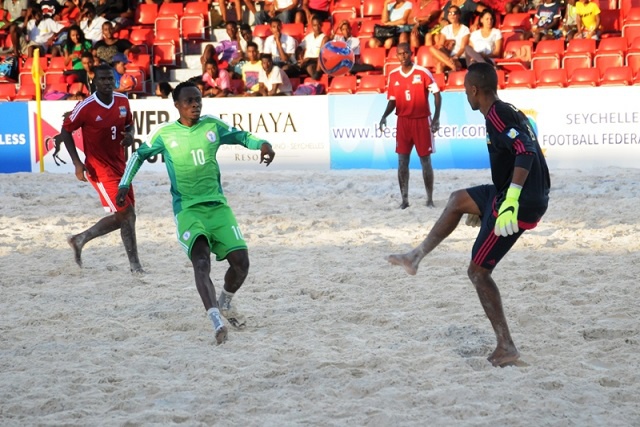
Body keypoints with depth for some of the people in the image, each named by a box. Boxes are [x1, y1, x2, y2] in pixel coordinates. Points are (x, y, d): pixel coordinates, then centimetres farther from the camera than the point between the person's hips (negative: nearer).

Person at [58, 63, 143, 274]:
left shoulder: (123, 101, 1)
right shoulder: (86, 107, -15)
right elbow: (65, 131, -5)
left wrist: (130, 135, -7)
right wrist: (77, 163, -12)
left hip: (119, 165, 7)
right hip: (99, 168, -7)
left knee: (124, 216, 9)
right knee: (126, 213, -12)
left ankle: (80, 240, 25)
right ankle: (134, 264, -2)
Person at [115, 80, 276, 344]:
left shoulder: (212, 126, 4)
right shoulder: (164, 134, 0)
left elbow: (241, 136, 15)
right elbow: (140, 155, 14)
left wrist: (262, 144, -6)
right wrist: (125, 184, 5)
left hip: (217, 205, 3)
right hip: (187, 210, -3)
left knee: (241, 261, -4)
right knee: (201, 262, -25)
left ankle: (225, 302, 28)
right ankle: (216, 321, -35)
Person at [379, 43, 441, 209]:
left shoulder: (423, 72, -8)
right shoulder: (393, 75, 4)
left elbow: (437, 94, -5)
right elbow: (392, 101, 10)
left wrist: (436, 118, -14)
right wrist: (384, 116, -7)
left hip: (422, 120, -3)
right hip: (403, 121, 3)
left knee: (425, 161, 2)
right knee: (402, 161, 0)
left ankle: (430, 199, 9)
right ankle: (404, 199, 5)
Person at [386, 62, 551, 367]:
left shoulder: (497, 116, -16)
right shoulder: (508, 112, 15)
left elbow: (526, 152, -30)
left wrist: (511, 200, -38)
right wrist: (489, 206, 35)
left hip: (520, 204, -10)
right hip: (521, 196, 10)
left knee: (478, 271, 0)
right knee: (459, 200, 28)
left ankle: (506, 347, -1)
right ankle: (418, 256, 34)